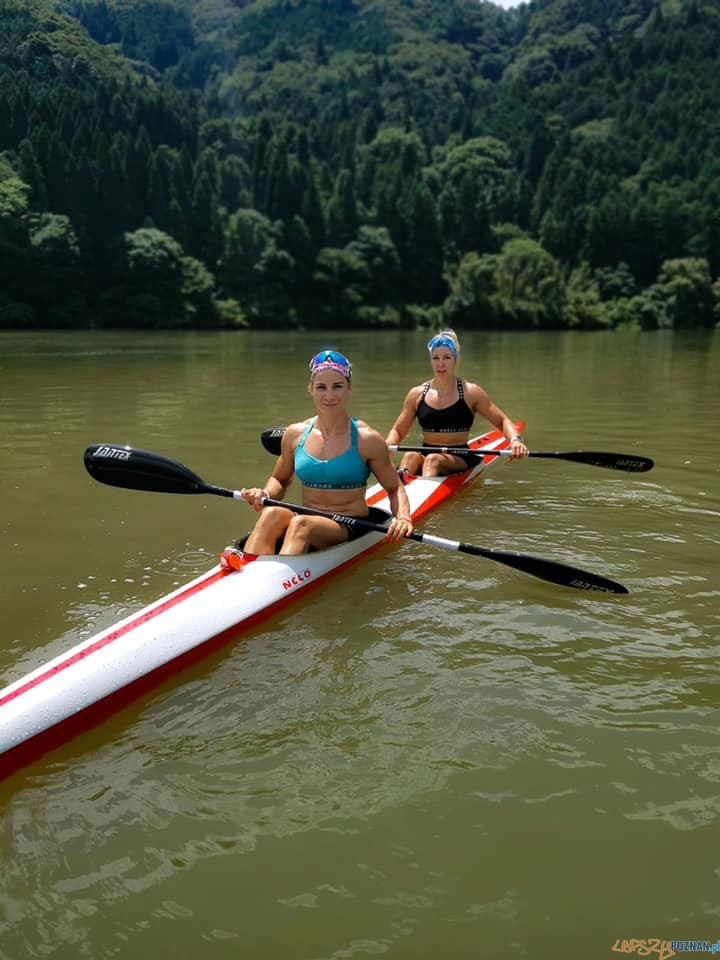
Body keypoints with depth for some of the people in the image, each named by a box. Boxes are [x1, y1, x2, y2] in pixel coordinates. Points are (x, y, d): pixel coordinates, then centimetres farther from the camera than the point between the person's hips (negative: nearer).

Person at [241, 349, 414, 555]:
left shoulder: (367, 439, -3)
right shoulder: (295, 434, 7)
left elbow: (395, 488, 5)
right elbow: (279, 480, 21)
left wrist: (403, 517, -15)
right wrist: (265, 494, -2)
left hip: (351, 529, -3)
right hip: (307, 519, 3)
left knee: (301, 524, -35)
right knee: (272, 514, -31)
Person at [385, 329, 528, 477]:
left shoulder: (471, 392, 3)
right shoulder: (417, 394, 9)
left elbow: (502, 421, 4)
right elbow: (398, 430, 14)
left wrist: (515, 439, -17)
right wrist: (388, 443, -9)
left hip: (460, 459, -2)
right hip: (425, 456, 2)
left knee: (433, 459, -35)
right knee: (410, 456, -32)